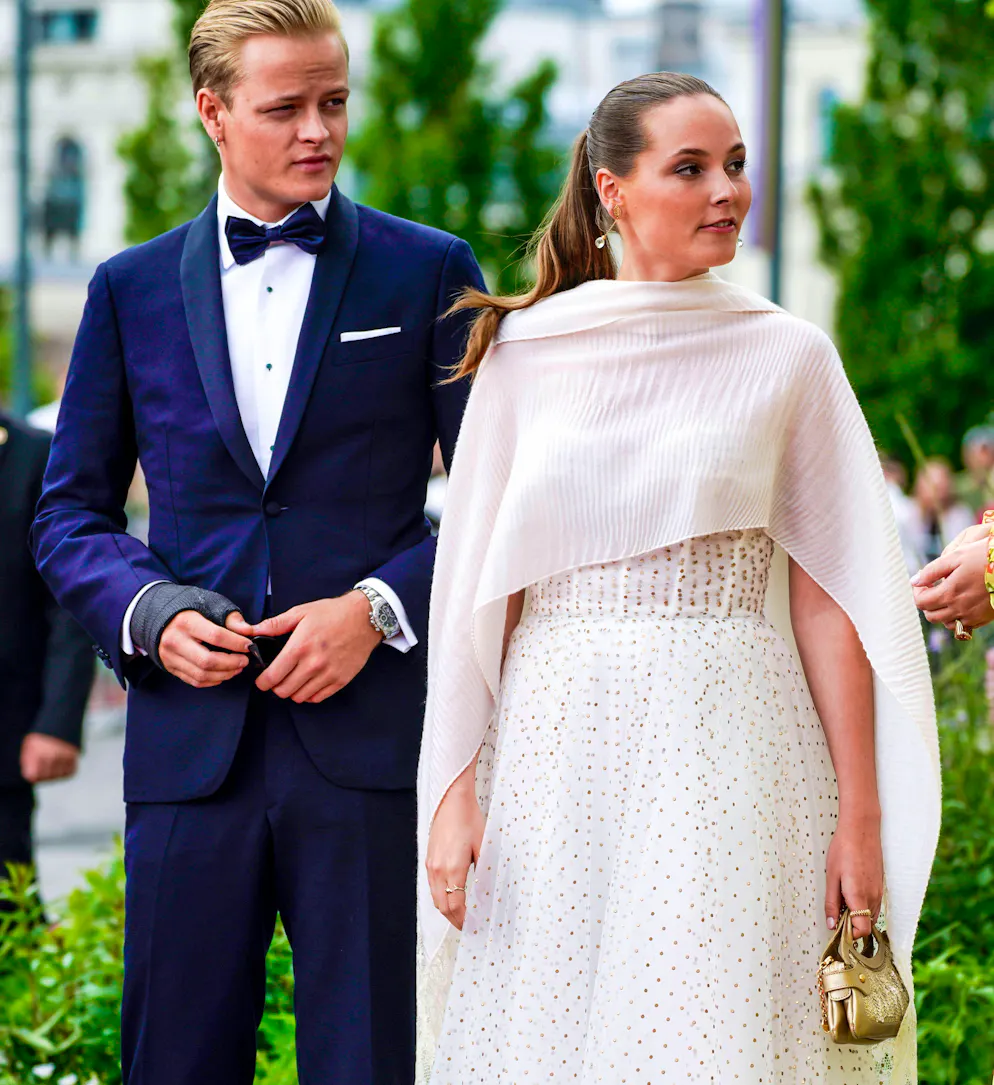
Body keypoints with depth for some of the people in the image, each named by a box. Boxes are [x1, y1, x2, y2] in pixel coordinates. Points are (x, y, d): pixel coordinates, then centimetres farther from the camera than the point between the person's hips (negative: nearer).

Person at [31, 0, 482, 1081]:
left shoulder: (427, 272, 6)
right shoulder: (131, 290, 11)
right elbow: (70, 513, 14)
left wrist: (379, 606, -10)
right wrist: (149, 614, -5)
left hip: (371, 737, -2)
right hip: (191, 740, 2)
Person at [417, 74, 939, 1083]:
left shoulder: (788, 357, 3)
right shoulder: (524, 351, 6)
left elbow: (827, 597, 1)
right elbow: (477, 590, 6)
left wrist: (861, 814, -4)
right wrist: (455, 793, -1)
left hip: (723, 749, -1)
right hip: (556, 746, 1)